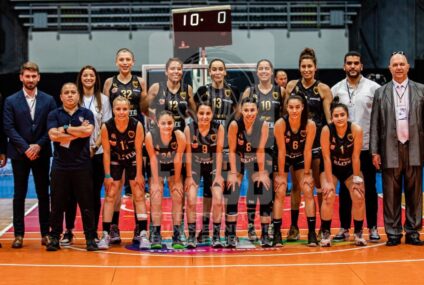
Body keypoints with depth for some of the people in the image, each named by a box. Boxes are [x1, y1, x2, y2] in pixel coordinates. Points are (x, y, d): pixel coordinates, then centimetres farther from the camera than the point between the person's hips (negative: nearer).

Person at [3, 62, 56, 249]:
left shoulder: (48, 100, 5)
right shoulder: (11, 101, 2)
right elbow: (9, 128, -4)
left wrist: (38, 145, -11)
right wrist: (25, 148, -13)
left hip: (41, 154, 1)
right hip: (19, 155, -1)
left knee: (43, 195, 5)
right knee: (19, 195, 4)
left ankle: (45, 233, 13)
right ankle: (19, 234, 9)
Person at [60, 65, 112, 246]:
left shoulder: (103, 99, 6)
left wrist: (95, 147, -8)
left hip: (97, 153, 0)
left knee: (94, 193, 4)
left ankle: (93, 232, 12)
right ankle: (68, 231, 8)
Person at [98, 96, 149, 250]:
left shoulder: (137, 125, -22)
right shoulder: (106, 127, -21)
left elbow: (138, 151, -15)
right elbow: (106, 152, -13)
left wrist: (139, 174, -13)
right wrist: (107, 175, -12)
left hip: (133, 160, 0)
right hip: (115, 161, 0)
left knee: (139, 196, -3)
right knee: (110, 196, -3)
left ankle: (143, 234, -2)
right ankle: (106, 235, 1)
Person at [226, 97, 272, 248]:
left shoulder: (263, 125, -21)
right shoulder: (235, 124, -25)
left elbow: (260, 150, -15)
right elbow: (232, 150, -17)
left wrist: (262, 173, -12)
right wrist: (233, 174, -17)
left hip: (255, 161, 1)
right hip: (237, 160, -1)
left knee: (266, 195, -6)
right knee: (232, 196, -10)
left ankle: (265, 235, 4)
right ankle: (230, 234, 0)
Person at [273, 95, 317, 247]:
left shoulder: (310, 125, -24)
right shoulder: (280, 123, -27)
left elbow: (307, 150, -16)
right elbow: (281, 151, -22)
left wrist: (307, 173, -12)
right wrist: (281, 175, -17)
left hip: (301, 159, 1)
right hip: (284, 159, -1)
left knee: (308, 192, -7)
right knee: (280, 193, -9)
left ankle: (312, 232, -2)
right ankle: (277, 233, -5)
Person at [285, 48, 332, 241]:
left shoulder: (323, 89, -3)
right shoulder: (292, 86, 4)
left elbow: (330, 119, -4)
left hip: (317, 140, -2)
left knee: (320, 185, 4)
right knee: (296, 185, 6)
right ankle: (294, 227, 12)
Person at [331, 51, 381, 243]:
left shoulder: (373, 88, -1)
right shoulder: (336, 89, 5)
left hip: (367, 146, -2)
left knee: (370, 189, 5)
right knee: (344, 189, 6)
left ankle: (372, 228, 13)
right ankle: (344, 228, 14)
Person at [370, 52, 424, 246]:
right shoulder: (381, 93, 8)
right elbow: (375, 124, 5)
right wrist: (375, 151, -1)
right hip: (390, 149, 0)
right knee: (391, 194, 2)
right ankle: (393, 233, 10)